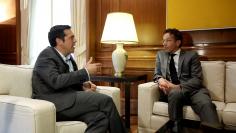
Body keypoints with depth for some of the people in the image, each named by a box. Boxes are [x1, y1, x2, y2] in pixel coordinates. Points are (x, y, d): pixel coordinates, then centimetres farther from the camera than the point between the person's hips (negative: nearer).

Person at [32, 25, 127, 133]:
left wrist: (83, 86, 1)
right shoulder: (46, 56, -7)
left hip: (67, 101, 7)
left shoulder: (68, 57, 15)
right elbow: (56, 81, -23)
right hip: (52, 104, -7)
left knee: (100, 118, -23)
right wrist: (85, 72, -17)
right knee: (105, 100, -19)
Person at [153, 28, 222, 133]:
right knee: (175, 93, -36)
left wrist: (177, 87, -19)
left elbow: (197, 79, -2)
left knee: (205, 103, -36)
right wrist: (160, 79, -10)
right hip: (171, 91, 2)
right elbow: (156, 74, 16)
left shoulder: (191, 55, 7)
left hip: (192, 89, -1)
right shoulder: (160, 55, 19)